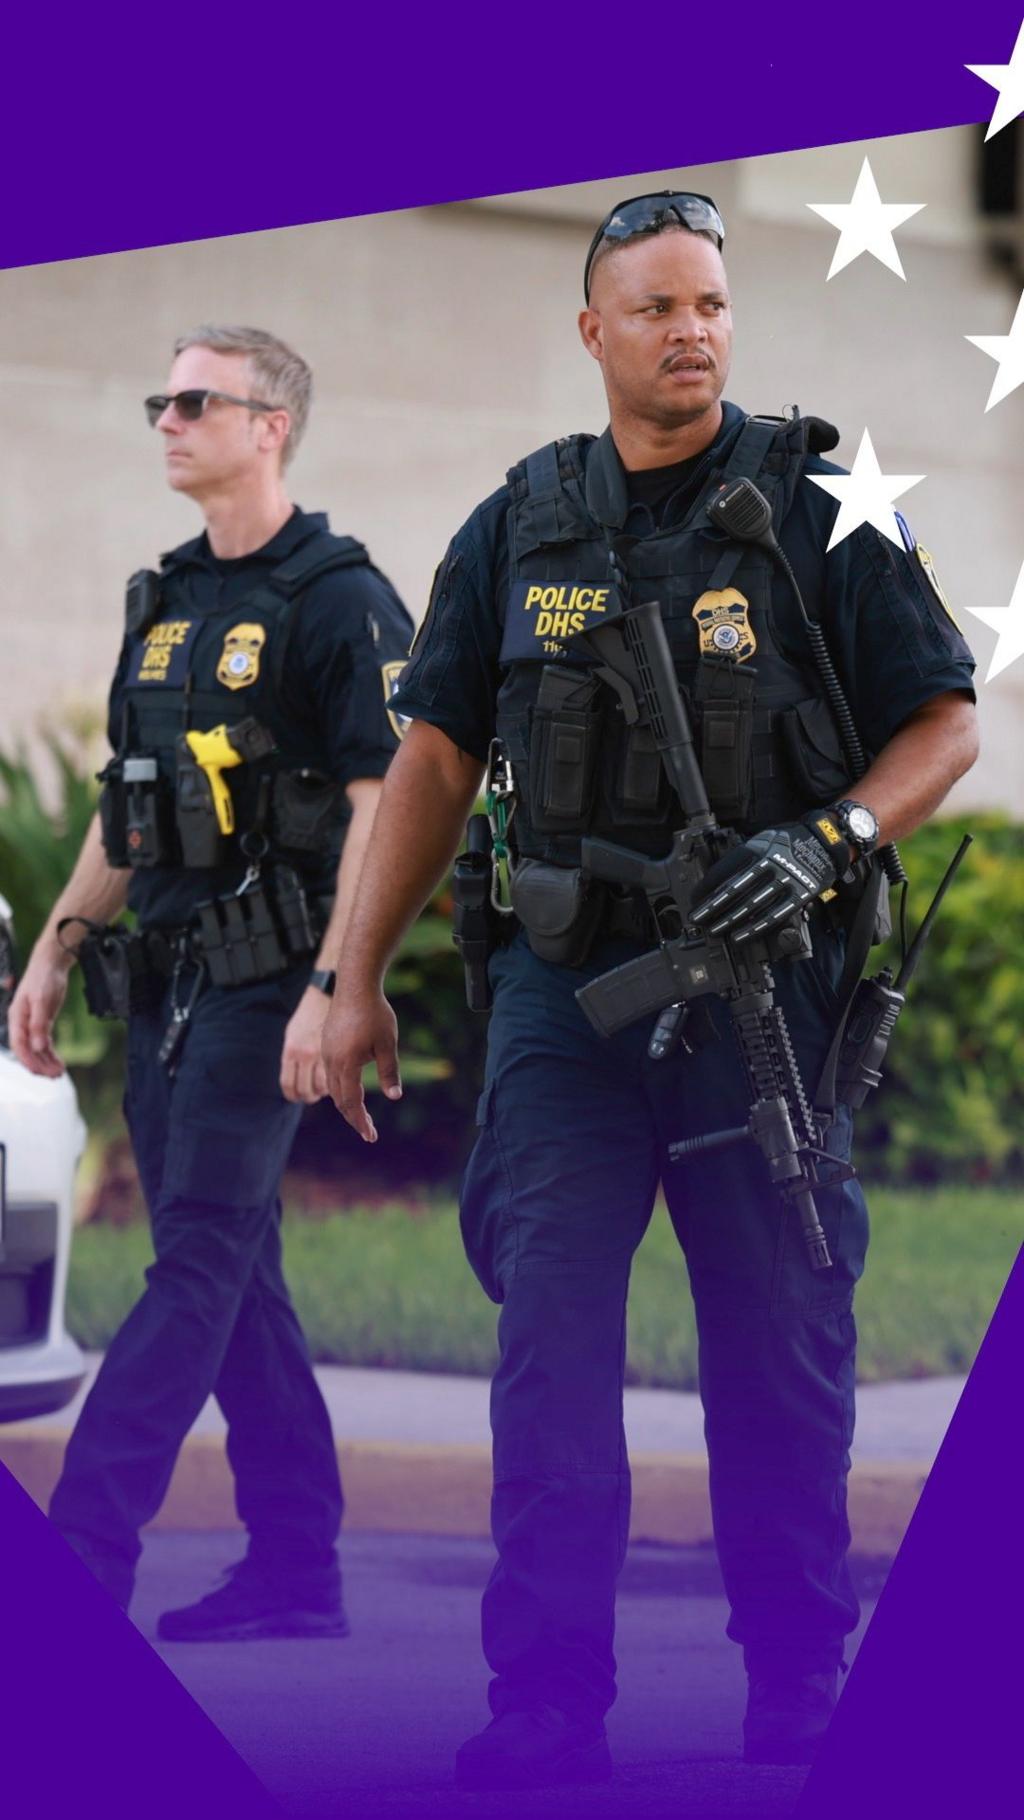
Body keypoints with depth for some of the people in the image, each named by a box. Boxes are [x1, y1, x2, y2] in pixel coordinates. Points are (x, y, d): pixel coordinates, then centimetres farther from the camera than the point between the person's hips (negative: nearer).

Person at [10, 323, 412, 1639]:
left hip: (266, 976, -8)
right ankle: (298, 1567, 12)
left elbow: (380, 809, -14)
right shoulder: (166, 601, 17)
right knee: (233, 1277, 8)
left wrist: (329, 988, -21)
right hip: (167, 976, 8)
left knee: (199, 1262, -12)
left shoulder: (340, 603, -7)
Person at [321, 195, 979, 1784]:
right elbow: (436, 756, 11)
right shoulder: (521, 524, 7)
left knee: (783, 1345, 5)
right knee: (548, 1341, -2)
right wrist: (360, 978, 7)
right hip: (566, 987, 2)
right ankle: (547, 1708, 2)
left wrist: (824, 841, -17)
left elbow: (946, 723, 1)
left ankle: (803, 1690, 16)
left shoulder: (817, 508, -1)